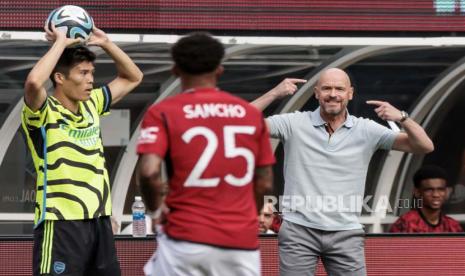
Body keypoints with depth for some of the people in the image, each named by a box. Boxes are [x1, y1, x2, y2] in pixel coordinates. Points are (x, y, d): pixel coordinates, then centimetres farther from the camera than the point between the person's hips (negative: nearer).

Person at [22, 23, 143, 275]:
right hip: (61, 224, -7)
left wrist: (106, 43, 9)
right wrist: (60, 43, -18)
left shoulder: (91, 104, 11)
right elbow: (33, 82, -31)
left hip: (99, 221, 7)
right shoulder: (43, 112, -9)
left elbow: (133, 77, 22)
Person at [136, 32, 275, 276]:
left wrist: (156, 209, 2)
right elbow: (264, 183, 11)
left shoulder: (163, 113, -3)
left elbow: (148, 172, -16)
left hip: (187, 240, -3)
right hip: (243, 242, 3)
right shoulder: (251, 113, 7)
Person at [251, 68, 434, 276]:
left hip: (346, 234, 1)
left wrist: (401, 118, -18)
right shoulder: (294, 124, 1)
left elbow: (424, 147, 0)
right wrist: (274, 94, -16)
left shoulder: (366, 131, 4)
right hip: (299, 230, -1)